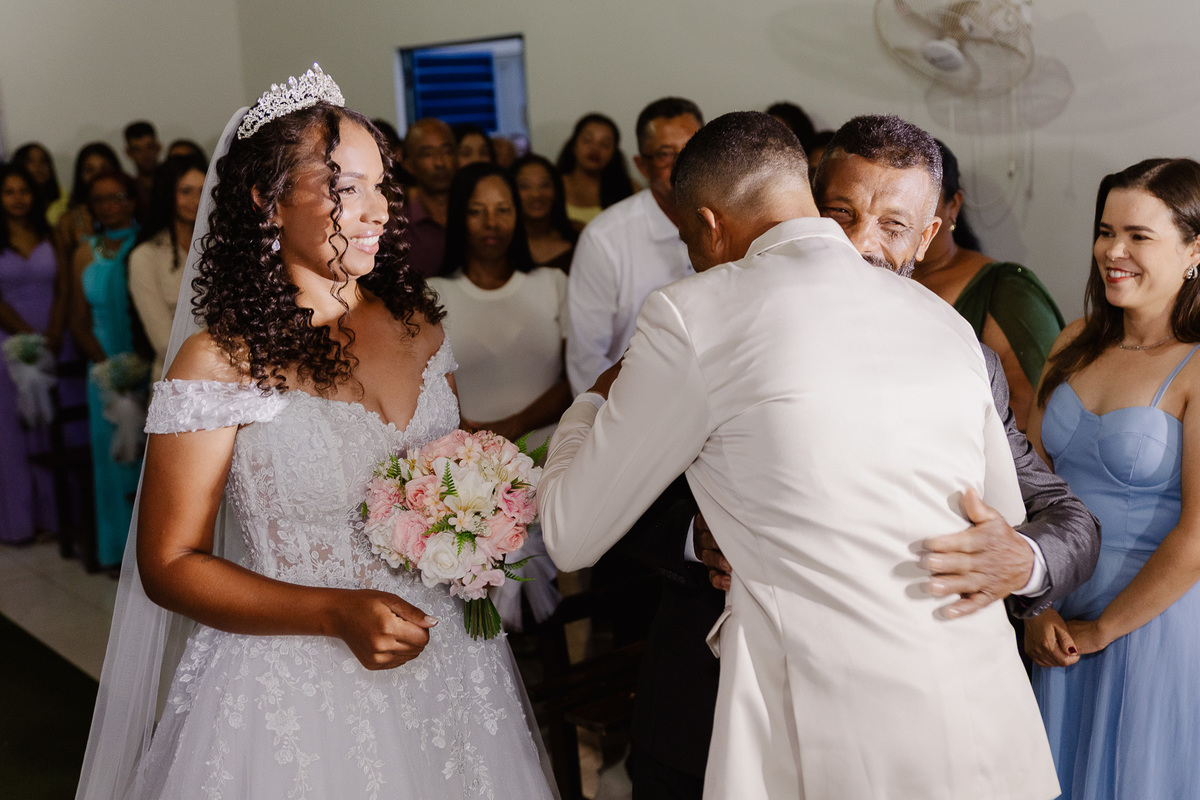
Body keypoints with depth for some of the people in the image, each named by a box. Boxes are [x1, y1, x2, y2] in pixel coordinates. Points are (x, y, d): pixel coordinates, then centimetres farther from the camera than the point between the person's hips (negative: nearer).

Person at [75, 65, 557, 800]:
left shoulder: (416, 324, 2)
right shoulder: (220, 359, -14)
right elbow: (169, 565, -11)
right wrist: (337, 614, -21)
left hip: (447, 660, 5)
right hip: (296, 688, -5)